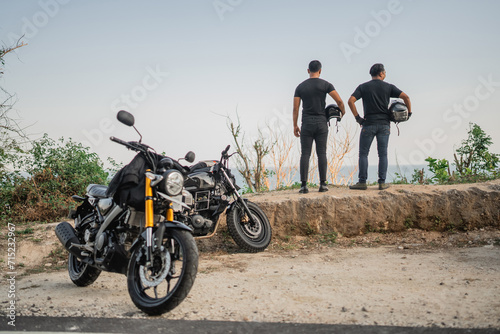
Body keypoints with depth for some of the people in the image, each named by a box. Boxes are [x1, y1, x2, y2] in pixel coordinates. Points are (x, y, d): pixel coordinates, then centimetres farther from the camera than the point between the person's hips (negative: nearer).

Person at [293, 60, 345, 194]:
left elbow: (295, 108, 3)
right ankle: (323, 184, 2)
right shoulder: (325, 84, 1)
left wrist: (295, 126, 9)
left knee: (305, 154, 0)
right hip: (321, 122, 0)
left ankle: (304, 185, -6)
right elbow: (339, 101, -8)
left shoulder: (300, 86, 6)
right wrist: (343, 111, 13)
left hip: (306, 123, 1)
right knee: (321, 153, 3)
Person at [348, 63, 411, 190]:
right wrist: (409, 112, 7)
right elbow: (405, 97, -4)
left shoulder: (363, 87, 3)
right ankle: (382, 182, 4)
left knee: (363, 153, 5)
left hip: (368, 124, -1)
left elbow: (350, 101, -10)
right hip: (384, 124, 1)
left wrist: (357, 117, -4)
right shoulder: (389, 87, 4)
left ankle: (362, 182, 1)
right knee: (383, 154, 5)